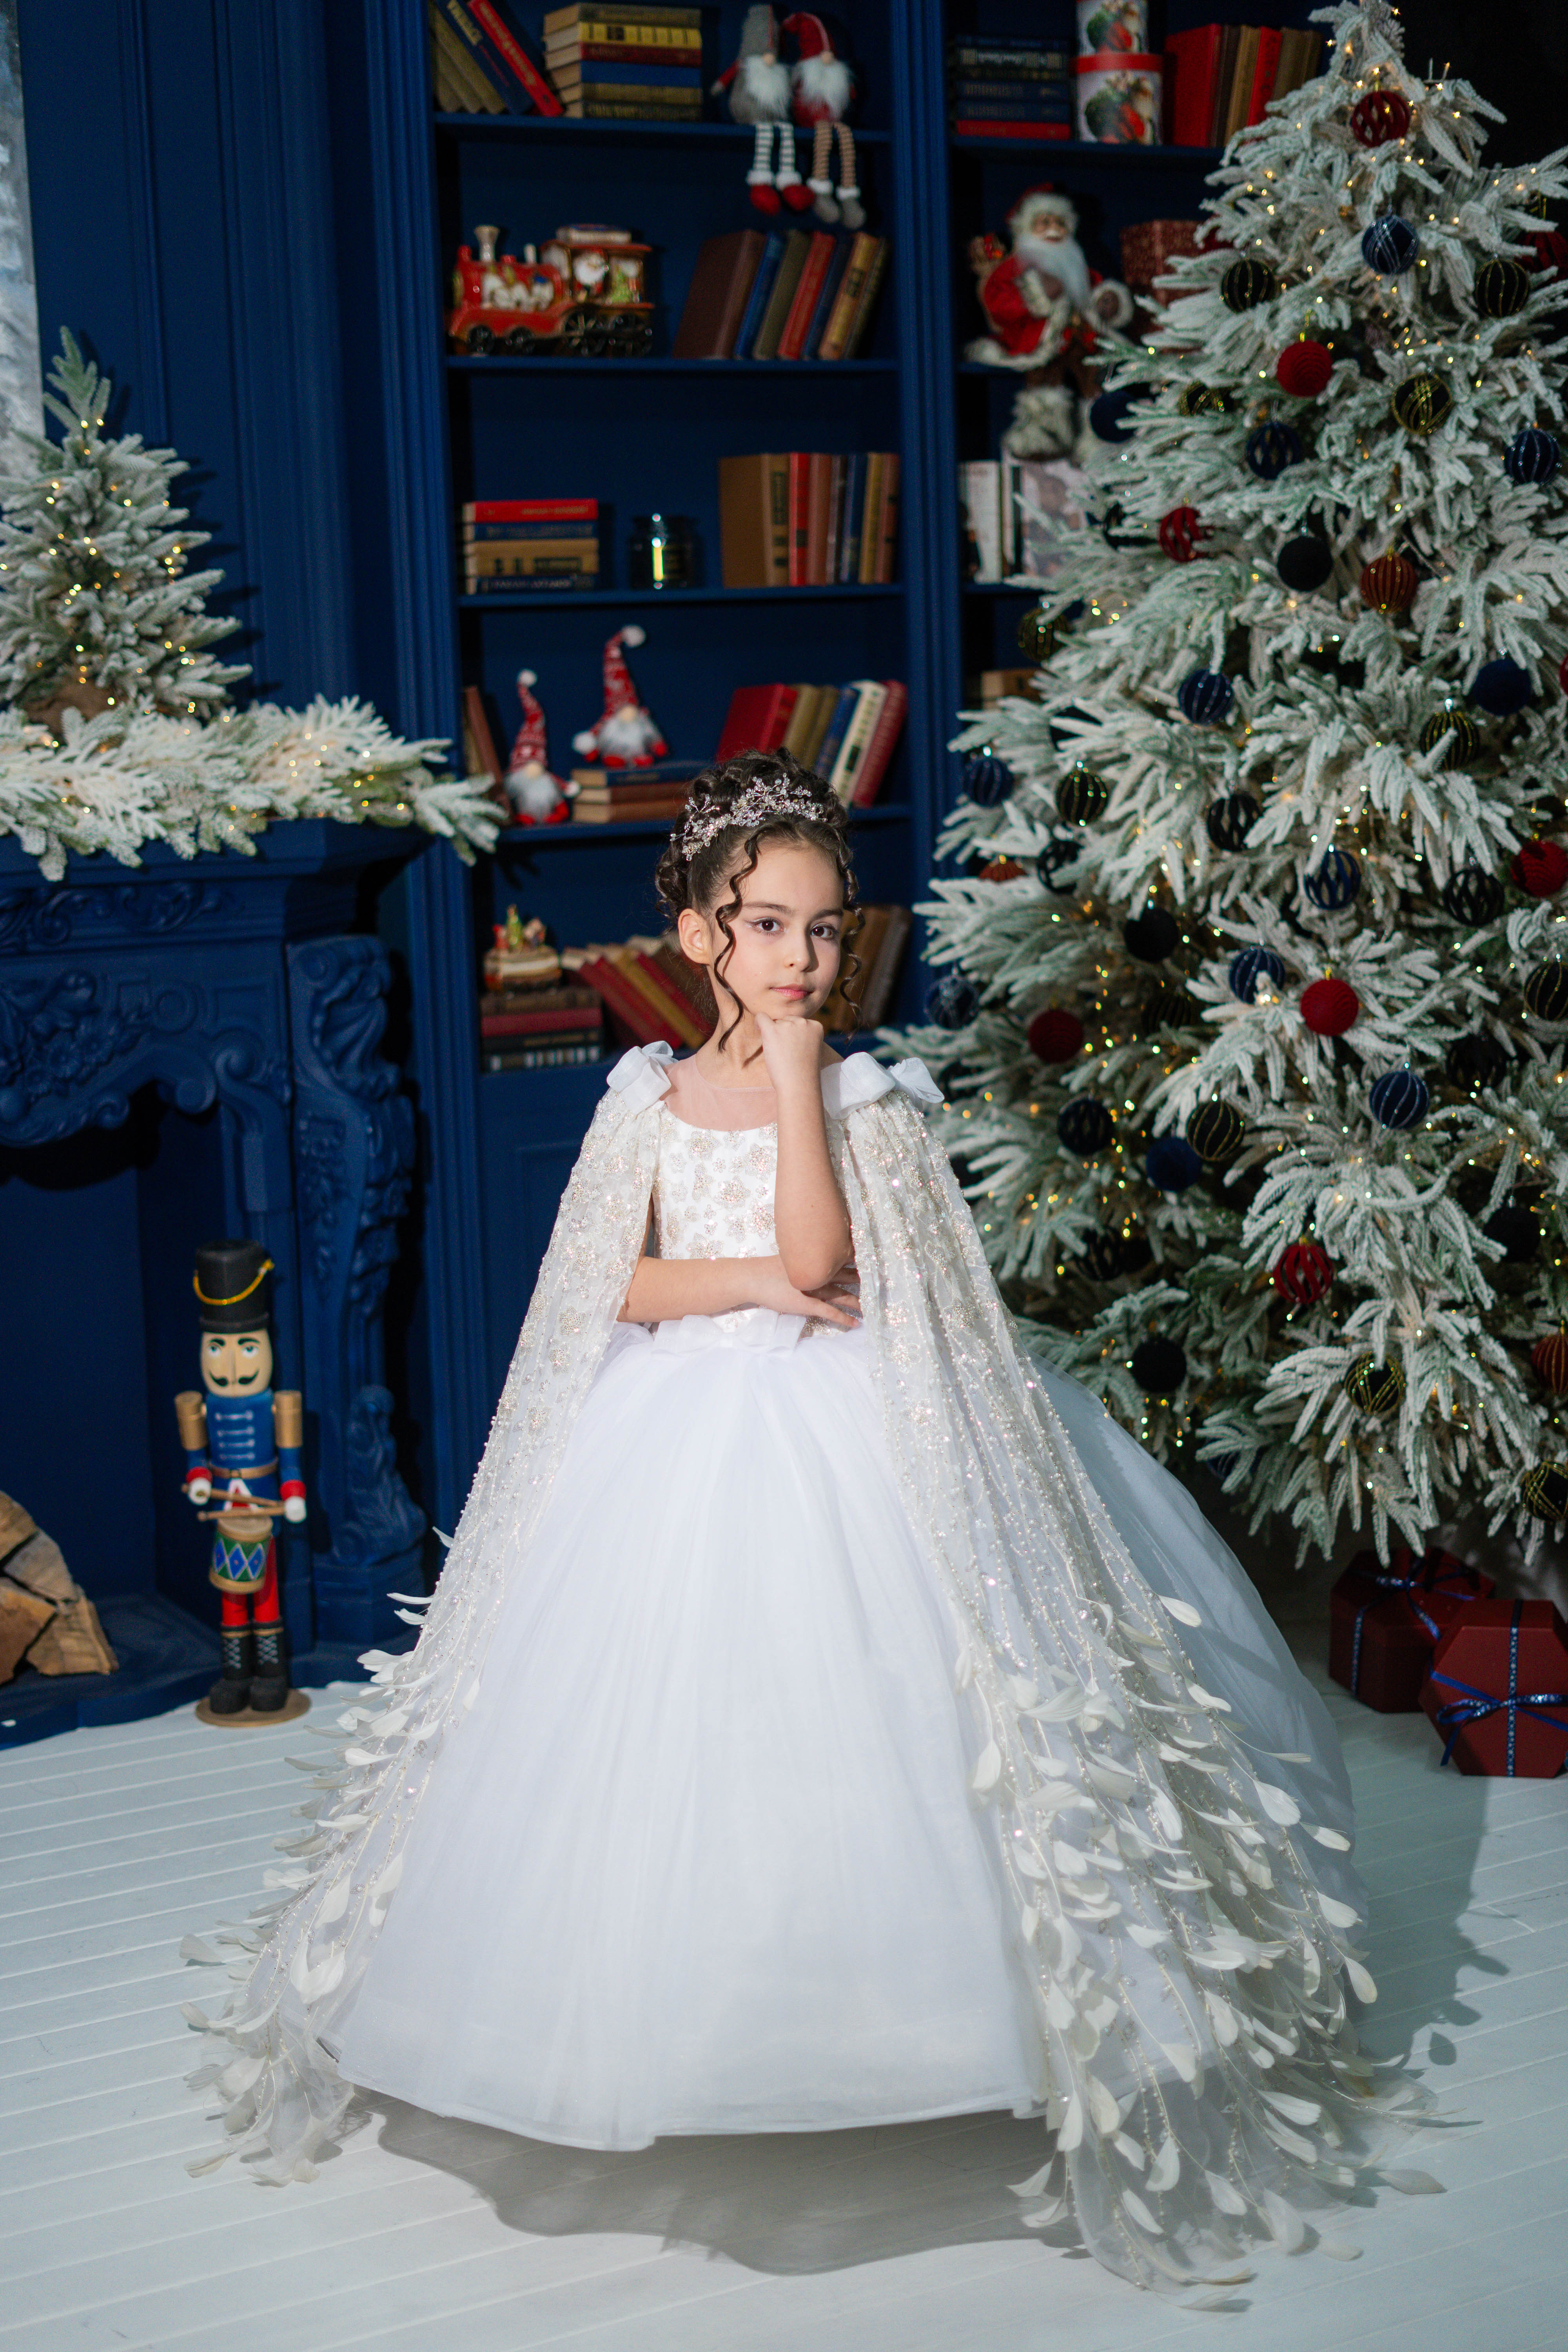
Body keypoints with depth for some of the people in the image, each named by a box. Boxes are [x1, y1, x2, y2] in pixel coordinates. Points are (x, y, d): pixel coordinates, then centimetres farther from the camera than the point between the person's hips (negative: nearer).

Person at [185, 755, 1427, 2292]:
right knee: (666, 1744, 3)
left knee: (847, 1734, -7)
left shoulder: (866, 1101, -3)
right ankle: (670, 2005, 19)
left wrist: (794, 1072, -15)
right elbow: (615, 1287, 1)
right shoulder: (650, 1102, 5)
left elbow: (818, 1255, -18)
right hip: (678, 1444, 3)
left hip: (837, 1444, -2)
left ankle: (857, 2012, 8)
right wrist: (758, 1281, -12)